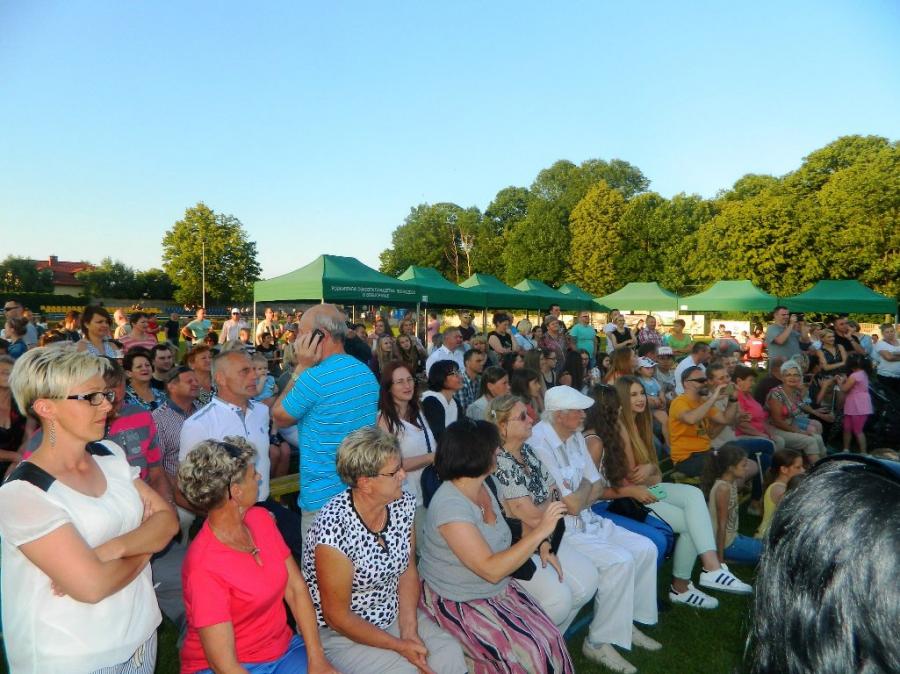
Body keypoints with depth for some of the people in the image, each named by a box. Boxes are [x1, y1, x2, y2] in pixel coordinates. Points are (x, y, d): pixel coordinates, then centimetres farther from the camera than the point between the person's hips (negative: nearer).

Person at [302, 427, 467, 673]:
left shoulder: (404, 504, -10)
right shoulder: (334, 528, -28)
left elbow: (408, 572, 2)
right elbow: (337, 616, -19)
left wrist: (410, 631, -10)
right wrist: (400, 646, -15)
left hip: (393, 613, 5)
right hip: (340, 632, -5)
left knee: (450, 654, -10)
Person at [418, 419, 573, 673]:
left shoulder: (481, 486, -1)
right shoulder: (450, 506, -28)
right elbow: (491, 570, -30)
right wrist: (540, 531, -28)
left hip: (497, 589, 8)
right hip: (456, 601, -7)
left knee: (550, 639, -7)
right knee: (527, 653, -17)